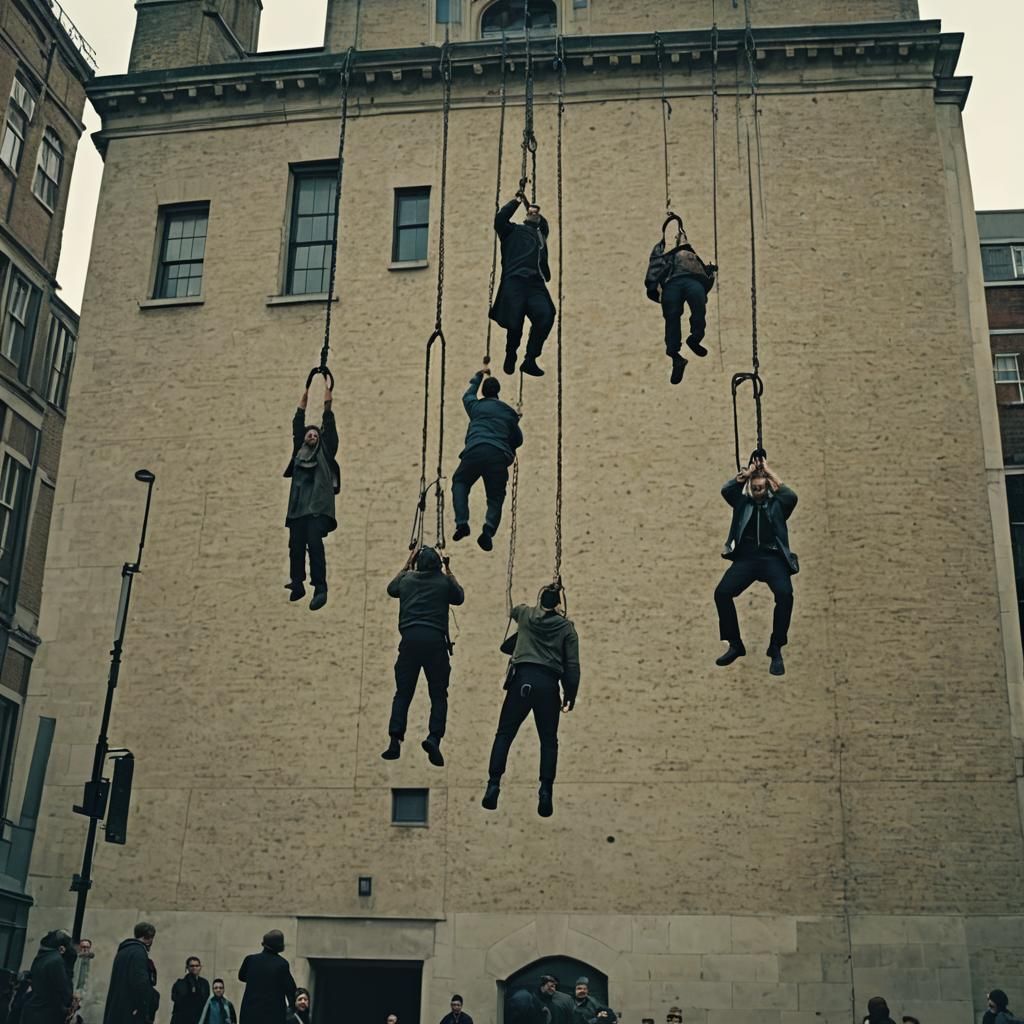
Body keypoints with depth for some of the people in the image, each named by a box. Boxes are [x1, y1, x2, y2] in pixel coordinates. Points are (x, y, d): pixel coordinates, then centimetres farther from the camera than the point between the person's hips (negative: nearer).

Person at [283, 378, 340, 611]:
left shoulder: (325, 453, 14)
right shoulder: (299, 452, 21)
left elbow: (329, 427, 10)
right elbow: (297, 426, 21)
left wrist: (327, 403, 8)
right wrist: (303, 404, 20)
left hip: (318, 507, -4)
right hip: (297, 507, 4)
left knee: (314, 542, -18)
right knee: (296, 546, 0)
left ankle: (320, 588, -21)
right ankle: (297, 583, 10)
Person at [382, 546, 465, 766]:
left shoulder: (407, 579, 14)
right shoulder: (444, 581, 8)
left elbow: (391, 589, 36)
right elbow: (459, 597, 28)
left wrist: (406, 566, 42)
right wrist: (449, 572, 32)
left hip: (410, 639, 2)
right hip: (435, 640, -2)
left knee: (402, 694, 7)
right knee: (438, 695, 4)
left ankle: (395, 742, -2)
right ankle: (434, 737, -15)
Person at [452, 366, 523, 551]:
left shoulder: (476, 406, 22)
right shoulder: (508, 412, 20)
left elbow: (467, 395, 47)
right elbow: (518, 439, 25)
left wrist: (478, 376, 62)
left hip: (475, 451, 0)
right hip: (500, 456, 0)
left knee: (460, 482, 24)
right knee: (496, 497, 11)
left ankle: (462, 522, 0)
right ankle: (489, 528, -20)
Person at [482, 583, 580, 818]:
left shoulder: (526, 615, 13)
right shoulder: (567, 628, 7)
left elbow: (514, 609, 40)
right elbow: (572, 666, 3)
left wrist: (540, 606, 54)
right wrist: (570, 696, 9)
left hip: (521, 679, 1)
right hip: (548, 684, -1)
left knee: (504, 734, 6)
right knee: (548, 741, 9)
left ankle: (493, 784, -6)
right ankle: (545, 791, -1)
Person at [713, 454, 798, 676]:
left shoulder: (777, 504, 15)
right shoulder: (743, 502, 19)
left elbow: (792, 496, -5)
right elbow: (726, 490, 3)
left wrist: (769, 472, 2)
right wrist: (747, 471, 4)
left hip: (772, 558, -2)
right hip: (746, 557, 2)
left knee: (785, 594, -32)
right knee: (722, 592, -24)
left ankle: (776, 649, -20)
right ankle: (735, 645, -7)